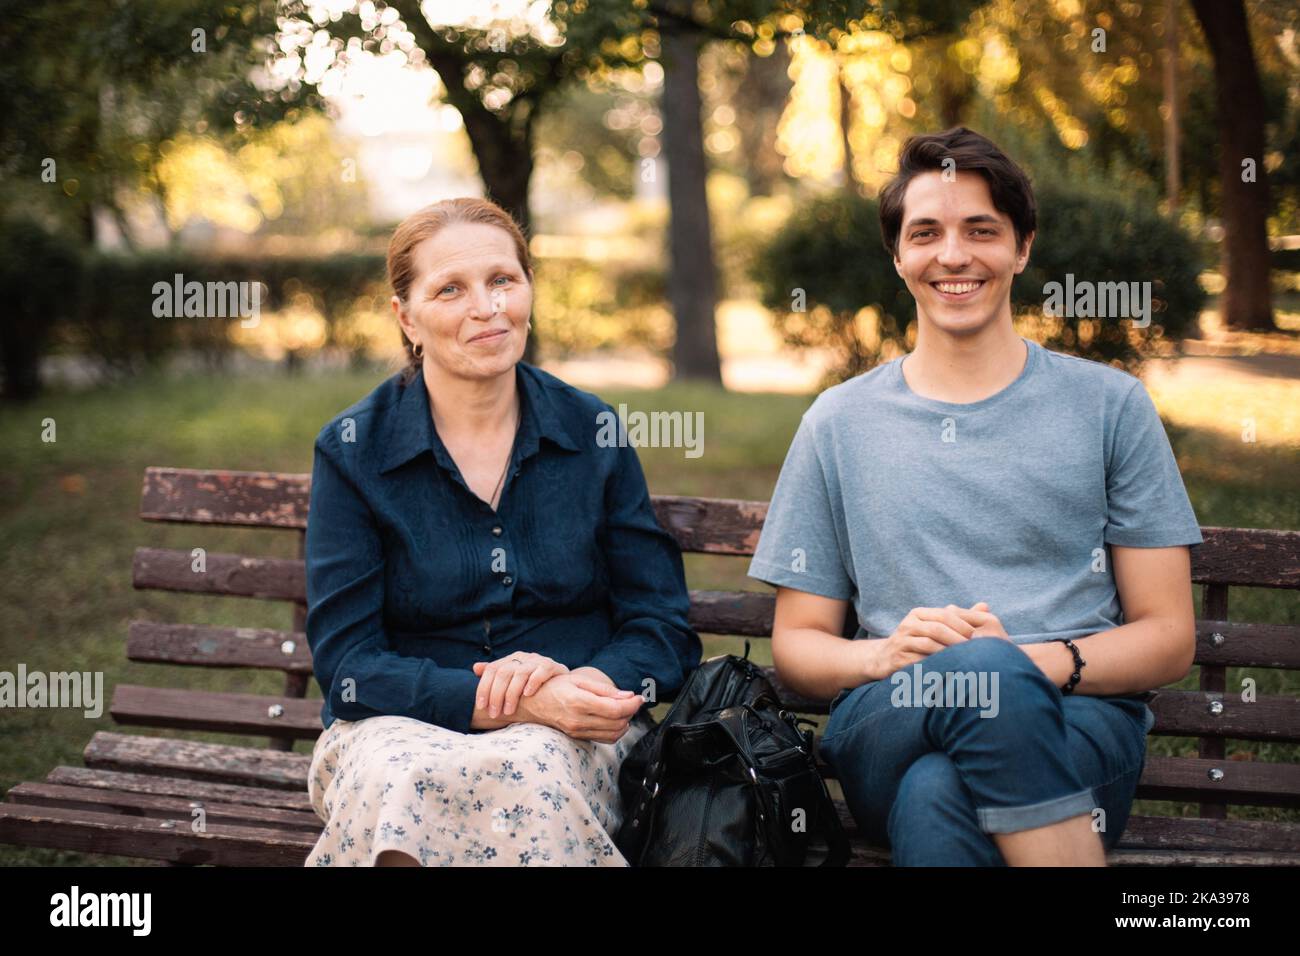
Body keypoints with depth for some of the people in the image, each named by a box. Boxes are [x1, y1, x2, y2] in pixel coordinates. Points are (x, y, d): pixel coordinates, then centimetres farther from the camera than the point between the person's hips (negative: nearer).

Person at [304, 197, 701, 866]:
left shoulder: (593, 433, 6)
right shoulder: (351, 451, 1)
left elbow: (663, 628, 7)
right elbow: (347, 661, -5)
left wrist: (585, 683, -17)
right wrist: (497, 702, -21)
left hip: (573, 736, 1)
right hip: (401, 725, 0)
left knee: (532, 768, -36)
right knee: (398, 780, -36)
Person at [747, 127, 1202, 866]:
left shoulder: (1109, 405, 12)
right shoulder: (839, 422, 15)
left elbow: (1169, 638, 9)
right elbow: (797, 641, 15)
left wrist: (1038, 662, -12)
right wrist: (886, 653, -9)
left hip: (1080, 721, -1)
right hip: (888, 733, 1)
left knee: (936, 795, -38)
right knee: (985, 676, -37)